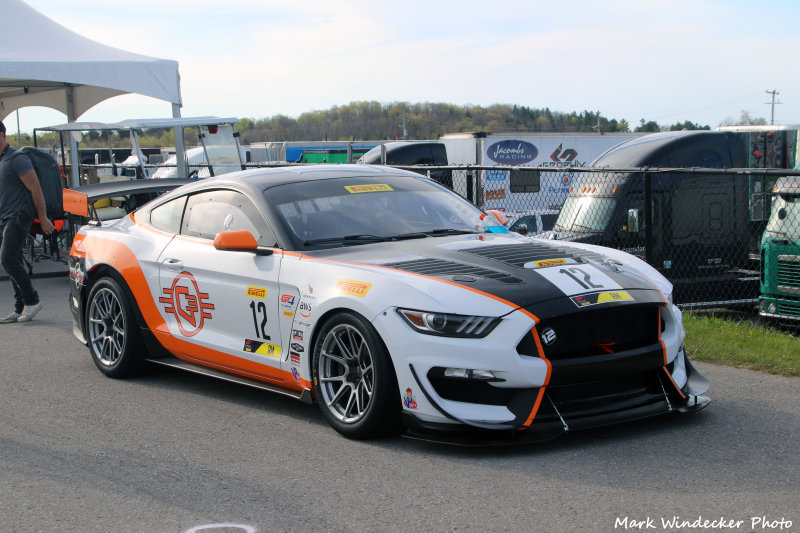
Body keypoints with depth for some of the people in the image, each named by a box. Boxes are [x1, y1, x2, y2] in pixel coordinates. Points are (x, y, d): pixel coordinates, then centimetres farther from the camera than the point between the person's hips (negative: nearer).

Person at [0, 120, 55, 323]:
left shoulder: (17, 159, -12)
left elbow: (35, 190, -12)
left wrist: (43, 218, -11)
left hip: (18, 216, -9)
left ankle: (32, 300, -8)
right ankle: (20, 309, 12)